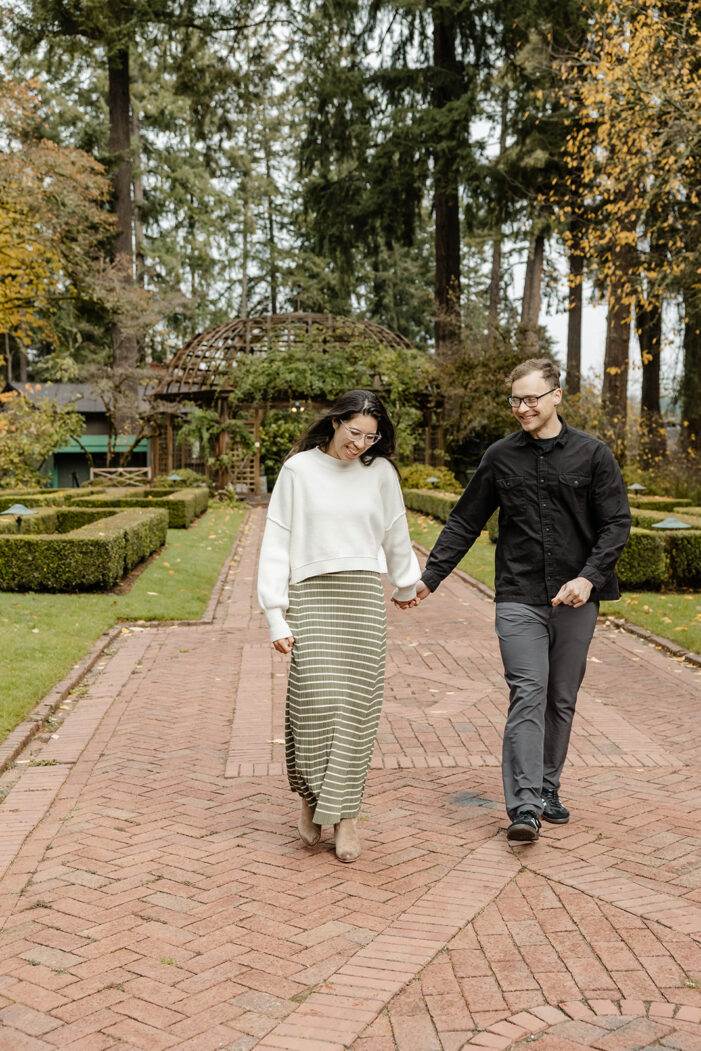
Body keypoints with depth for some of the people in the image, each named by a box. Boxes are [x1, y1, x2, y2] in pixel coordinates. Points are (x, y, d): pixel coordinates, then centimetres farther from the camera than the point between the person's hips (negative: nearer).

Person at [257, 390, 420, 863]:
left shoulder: (381, 473, 7)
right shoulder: (299, 470, 1)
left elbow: (396, 536, 22)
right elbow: (277, 543, 2)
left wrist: (406, 587, 34)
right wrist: (277, 617, -3)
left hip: (363, 596, 2)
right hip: (311, 594, -2)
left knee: (356, 704, -1)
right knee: (314, 699, -9)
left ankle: (346, 814, 10)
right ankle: (311, 796, 16)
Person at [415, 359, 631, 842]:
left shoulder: (593, 454, 2)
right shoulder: (500, 457, 6)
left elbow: (617, 522, 1)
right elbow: (465, 522, 12)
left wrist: (589, 577, -13)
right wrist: (429, 577, 6)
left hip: (576, 601, 1)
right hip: (519, 598, -1)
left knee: (562, 700, 9)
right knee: (528, 696, -10)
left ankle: (547, 789, 24)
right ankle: (525, 806, -11)